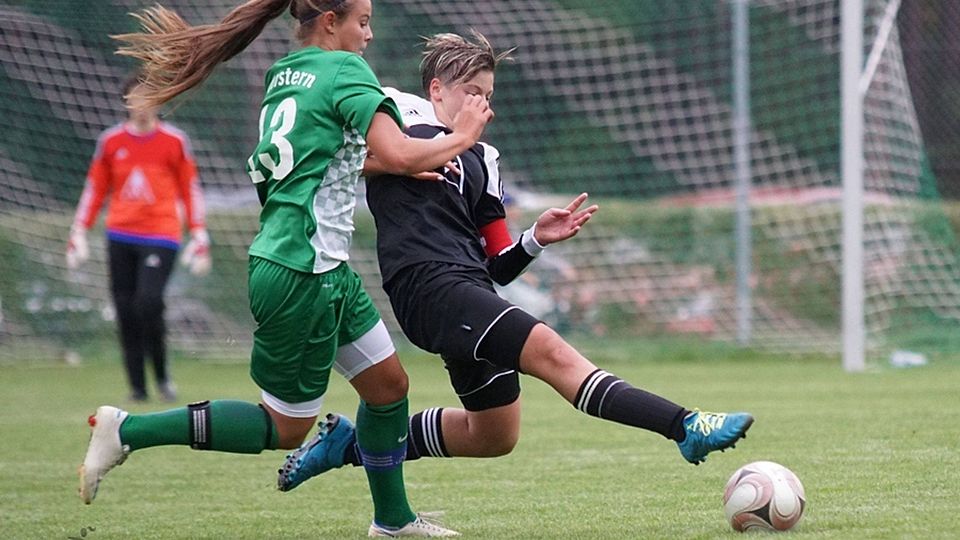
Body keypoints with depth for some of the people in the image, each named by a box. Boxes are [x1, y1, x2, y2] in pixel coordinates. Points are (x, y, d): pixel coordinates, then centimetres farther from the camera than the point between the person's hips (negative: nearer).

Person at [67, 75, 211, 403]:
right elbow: (94, 190, 14)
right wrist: (78, 234, 8)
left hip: (161, 236, -3)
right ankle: (137, 386, 7)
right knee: (126, 312, -1)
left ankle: (162, 374, -2)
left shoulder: (174, 141, 3)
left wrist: (199, 239, 4)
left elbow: (190, 191, 8)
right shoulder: (110, 141, 8)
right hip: (120, 237, 3)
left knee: (149, 301, -20)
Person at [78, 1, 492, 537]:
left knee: (389, 382, 17)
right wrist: (461, 137, -7)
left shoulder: (284, 75, 13)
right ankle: (129, 430, -1)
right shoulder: (345, 70, -13)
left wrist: (398, 169, 17)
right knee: (286, 427, 0)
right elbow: (398, 154, -23)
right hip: (302, 273, -10)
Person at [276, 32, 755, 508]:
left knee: (493, 436, 16)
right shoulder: (396, 116, 7)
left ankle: (353, 443, 30)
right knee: (549, 352, -23)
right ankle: (685, 427, -37)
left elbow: (498, 268, 23)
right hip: (430, 285, -9)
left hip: (470, 294, 9)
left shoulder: (480, 161, 24)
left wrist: (536, 239, 2)